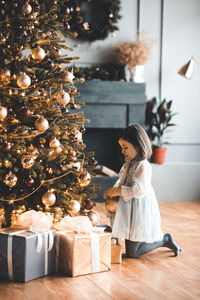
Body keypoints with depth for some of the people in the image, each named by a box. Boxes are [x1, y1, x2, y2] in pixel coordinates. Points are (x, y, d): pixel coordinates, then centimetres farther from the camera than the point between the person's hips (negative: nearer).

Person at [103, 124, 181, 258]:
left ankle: (165, 240, 10)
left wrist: (118, 191, -21)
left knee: (132, 253, -2)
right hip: (130, 210, 9)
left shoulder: (143, 166, -20)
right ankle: (158, 237, 26)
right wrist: (113, 190, -2)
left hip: (140, 211, -9)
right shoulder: (129, 163, 8)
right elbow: (122, 181, 17)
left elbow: (139, 190, -26)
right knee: (129, 247, 16)